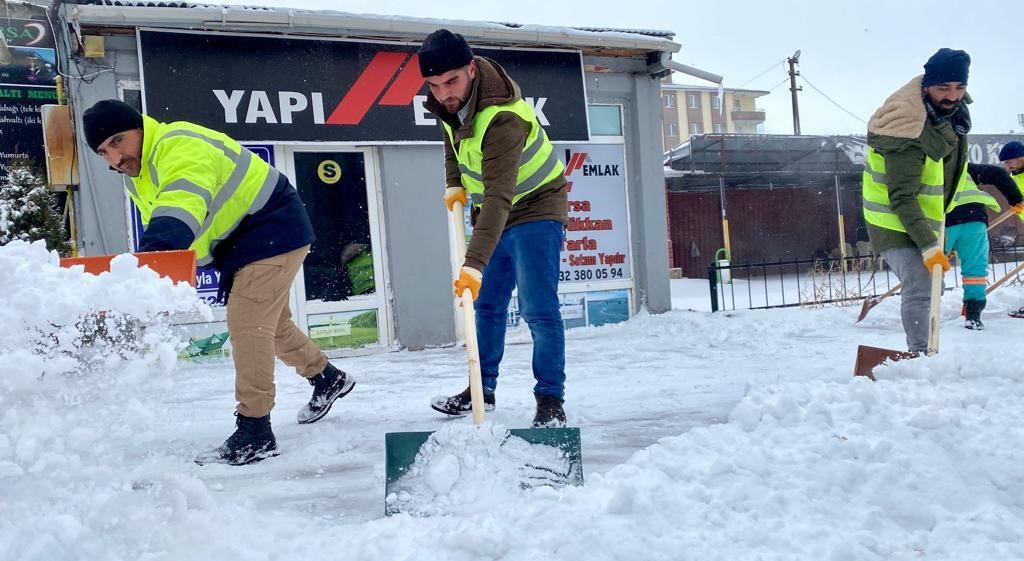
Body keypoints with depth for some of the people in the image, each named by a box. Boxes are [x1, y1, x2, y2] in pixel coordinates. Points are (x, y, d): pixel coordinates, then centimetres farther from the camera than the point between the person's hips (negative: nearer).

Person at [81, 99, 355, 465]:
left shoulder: (181, 148, -29)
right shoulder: (139, 177, 5)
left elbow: (179, 212, -49)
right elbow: (161, 231, 11)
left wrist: (151, 254, -65)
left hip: (273, 232, -11)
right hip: (242, 242, 11)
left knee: (247, 325, -17)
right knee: (271, 324, 20)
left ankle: (255, 433, -10)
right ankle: (328, 379, 41)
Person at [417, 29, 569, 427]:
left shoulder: (502, 118, -35)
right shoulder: (447, 100, -9)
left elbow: (499, 196, -42)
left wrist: (474, 263, -49)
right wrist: (454, 184, 2)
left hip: (535, 208, -8)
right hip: (493, 213, 8)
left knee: (538, 310, -12)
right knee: (487, 305, 13)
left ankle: (551, 401, -3)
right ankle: (483, 389, 25)